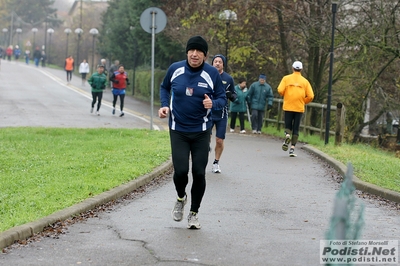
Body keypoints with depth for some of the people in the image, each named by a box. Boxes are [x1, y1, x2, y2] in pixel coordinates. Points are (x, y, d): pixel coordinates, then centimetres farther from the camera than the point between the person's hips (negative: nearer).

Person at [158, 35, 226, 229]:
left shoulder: (212, 73, -9)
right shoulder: (175, 69, -7)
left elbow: (222, 98, -2)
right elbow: (164, 87, 13)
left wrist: (213, 103, -24)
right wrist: (164, 105, -4)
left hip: (201, 131, 0)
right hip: (178, 130, 0)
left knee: (199, 173, -2)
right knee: (180, 171, -10)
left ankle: (194, 213, 19)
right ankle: (181, 198, 25)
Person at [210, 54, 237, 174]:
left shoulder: (228, 78, 5)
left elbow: (234, 95, 12)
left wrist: (231, 95, -11)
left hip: (222, 114, 1)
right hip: (208, 112, -1)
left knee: (219, 141, 2)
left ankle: (216, 162, 20)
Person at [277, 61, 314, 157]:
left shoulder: (286, 78, 1)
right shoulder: (305, 81, 4)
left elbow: (280, 90, -10)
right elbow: (310, 96, -1)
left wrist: (285, 96, 11)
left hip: (288, 107, 0)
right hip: (299, 108, 0)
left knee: (288, 126, 12)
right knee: (296, 129, 7)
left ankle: (287, 135, -21)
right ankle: (292, 148, 0)